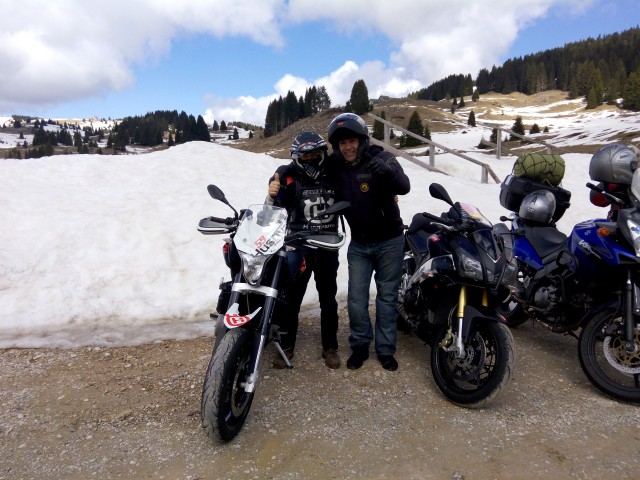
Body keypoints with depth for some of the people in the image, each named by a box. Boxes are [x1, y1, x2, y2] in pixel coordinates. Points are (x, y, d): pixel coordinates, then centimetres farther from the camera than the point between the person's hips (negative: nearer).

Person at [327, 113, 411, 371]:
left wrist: (387, 171, -49)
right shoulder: (336, 167, -3)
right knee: (356, 298, 3)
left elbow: (404, 186, -30)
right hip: (358, 244, 3)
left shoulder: (380, 158, -14)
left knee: (387, 296, 8)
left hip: (389, 241, -3)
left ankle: (385, 349, 21)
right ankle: (360, 345, 22)